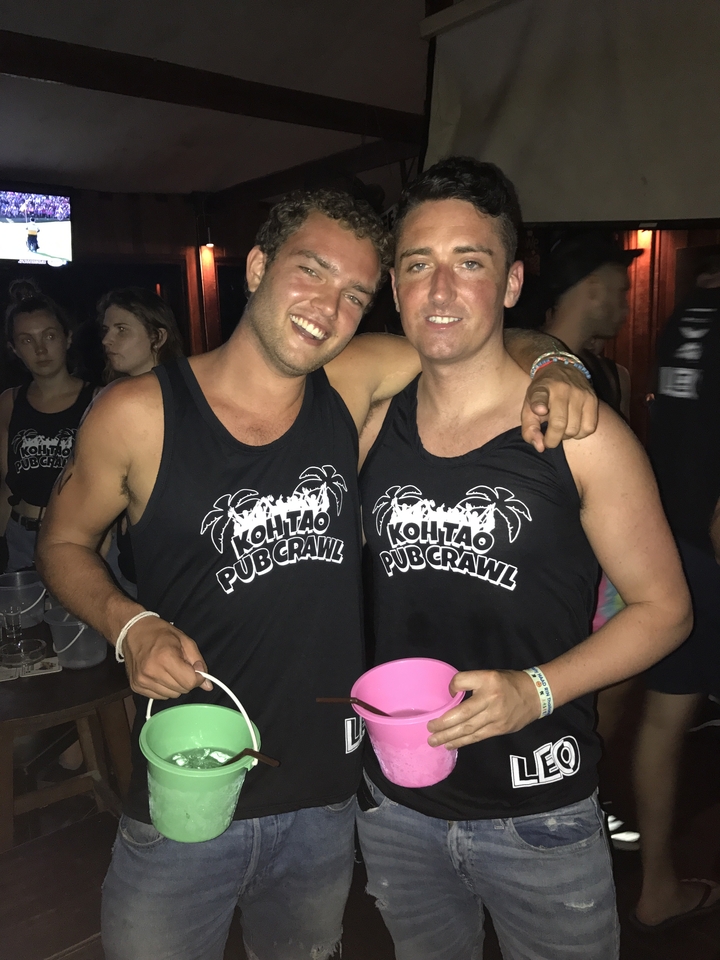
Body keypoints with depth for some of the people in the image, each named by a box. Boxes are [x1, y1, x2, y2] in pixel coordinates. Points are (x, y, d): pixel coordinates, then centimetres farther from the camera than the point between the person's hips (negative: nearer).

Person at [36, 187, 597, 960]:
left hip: (326, 803, 3)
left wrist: (550, 372, -17)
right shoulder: (137, 415, -13)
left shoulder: (352, 384, -7)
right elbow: (65, 541, 1)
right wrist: (129, 625, -16)